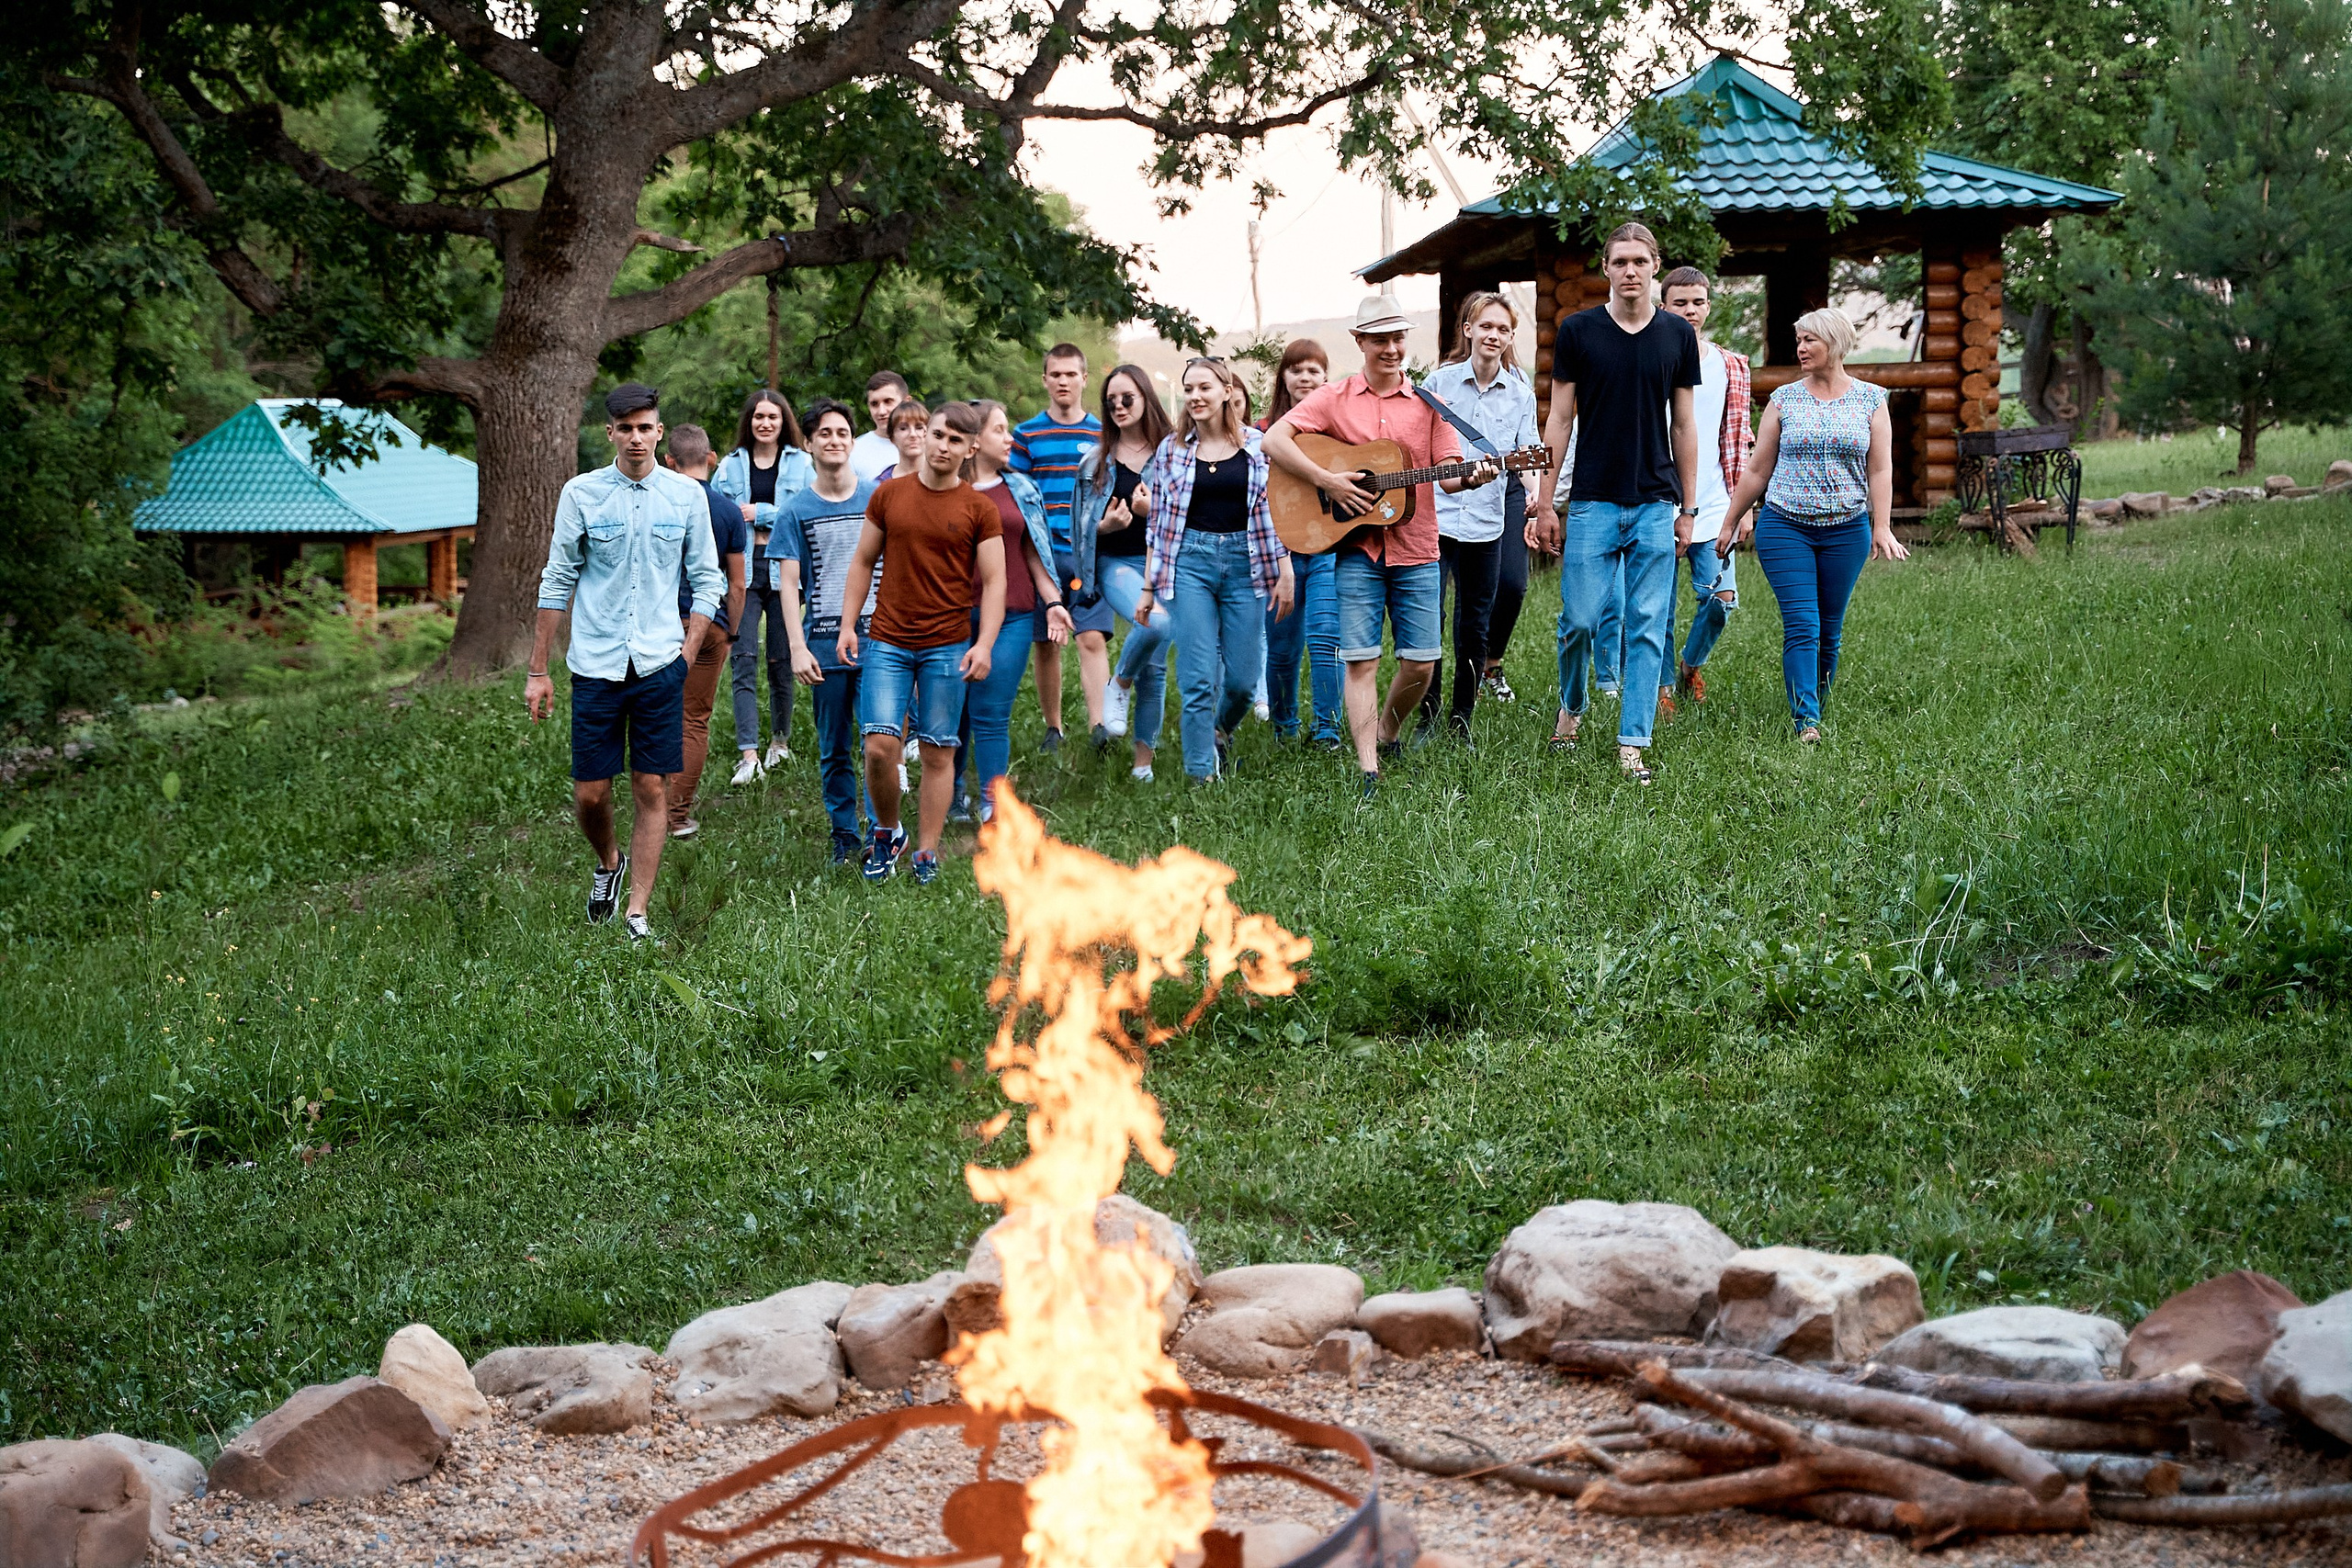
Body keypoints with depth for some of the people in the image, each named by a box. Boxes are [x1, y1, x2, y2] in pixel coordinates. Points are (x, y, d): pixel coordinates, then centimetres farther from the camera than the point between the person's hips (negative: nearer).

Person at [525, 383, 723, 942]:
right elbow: (557, 582, 5)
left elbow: (706, 579, 9)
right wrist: (538, 670, 3)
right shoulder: (580, 493, 1)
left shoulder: (687, 495, 3)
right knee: (589, 794, 2)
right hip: (595, 663, 0)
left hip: (660, 664, 0)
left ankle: (637, 911, 6)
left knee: (652, 790, 0)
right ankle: (609, 862, 33)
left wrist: (687, 653, -1)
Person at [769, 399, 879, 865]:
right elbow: (788, 583, 2)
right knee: (834, 750, 6)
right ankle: (844, 836, 14)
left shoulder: (878, 499, 5)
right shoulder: (796, 511, 4)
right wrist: (797, 647, -7)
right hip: (823, 643, 0)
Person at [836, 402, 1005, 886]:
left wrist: (984, 644, -10)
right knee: (880, 744, -9)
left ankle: (926, 853, 13)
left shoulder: (978, 509, 1)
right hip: (887, 641, 1)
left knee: (938, 752, 3)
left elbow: (994, 582, 1)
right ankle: (886, 832, 15)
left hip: (948, 646, -1)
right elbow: (863, 562, 12)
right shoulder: (888, 494, 5)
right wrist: (848, 625, 5)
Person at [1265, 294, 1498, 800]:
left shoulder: (1427, 402, 8)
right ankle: (1368, 770, -2)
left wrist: (1470, 477, -20)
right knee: (1361, 660, -5)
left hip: (1416, 549, 2)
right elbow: (1274, 440, -6)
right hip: (1356, 550, -2)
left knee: (1421, 662, 2)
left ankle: (1386, 732, 29)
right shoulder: (1333, 399, 3)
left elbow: (1448, 472, 3)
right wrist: (1327, 481, -15)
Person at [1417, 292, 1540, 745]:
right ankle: (1427, 717, 5)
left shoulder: (1520, 392, 5)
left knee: (1474, 628, 9)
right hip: (1435, 516, -2)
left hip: (1486, 523, 2)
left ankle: (1461, 720, 21)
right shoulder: (1440, 381, 0)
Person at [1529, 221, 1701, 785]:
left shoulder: (1677, 335, 5)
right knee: (1580, 620, -3)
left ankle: (1633, 744, 5)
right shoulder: (1578, 331, 0)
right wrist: (1545, 503, 0)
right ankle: (1571, 706, 25)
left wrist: (1687, 509, 7)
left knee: (1648, 628, 0)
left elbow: (1683, 426, 10)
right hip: (1593, 501, -1)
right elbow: (1559, 421, 3)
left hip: (1656, 505, 1)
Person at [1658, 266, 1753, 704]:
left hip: (1712, 504, 2)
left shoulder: (1731, 366, 9)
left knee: (1721, 598, -6)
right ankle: (1665, 684, 18)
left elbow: (1737, 438, 12)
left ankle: (1691, 663, 21)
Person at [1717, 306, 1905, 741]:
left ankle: (1815, 705, 23)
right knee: (1801, 625, -11)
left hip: (1846, 530, 1)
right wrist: (1729, 524, 10)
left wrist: (1882, 527, -6)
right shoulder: (1784, 399, 6)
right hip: (1785, 527, -1)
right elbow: (1757, 471, 10)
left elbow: (1880, 471, 3)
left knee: (1830, 629, 6)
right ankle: (1806, 721, -15)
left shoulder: (1871, 400, 6)